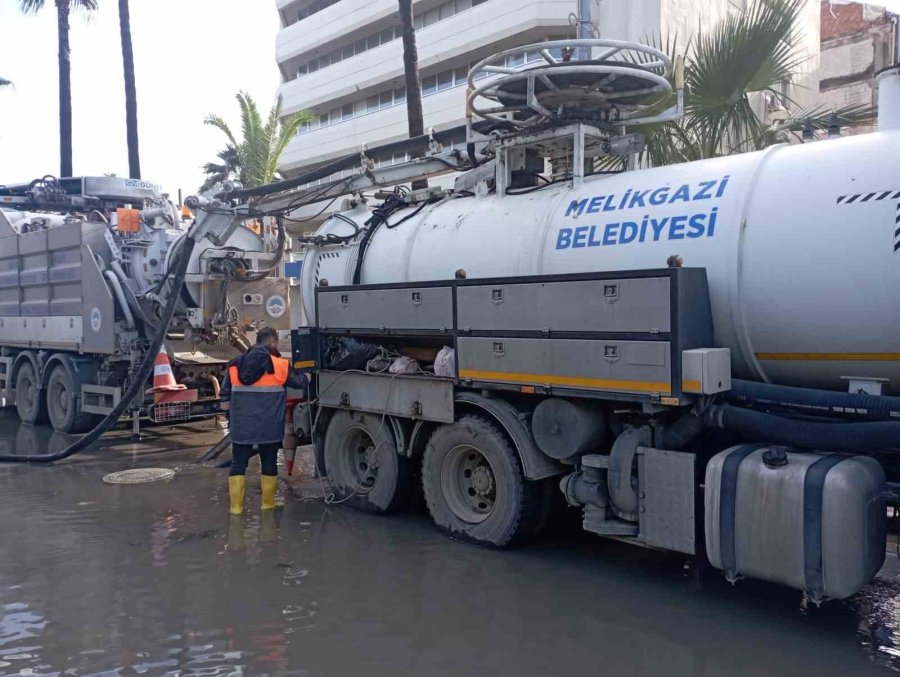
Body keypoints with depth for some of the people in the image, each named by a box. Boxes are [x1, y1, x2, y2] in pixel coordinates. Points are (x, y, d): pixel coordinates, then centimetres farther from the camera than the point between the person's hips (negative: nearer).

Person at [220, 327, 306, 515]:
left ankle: (236, 506, 8)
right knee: (269, 464, 12)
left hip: (241, 427, 2)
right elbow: (299, 382, 9)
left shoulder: (235, 365, 3)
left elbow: (225, 396, 7)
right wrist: (307, 378, 31)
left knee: (238, 464, 10)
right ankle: (268, 503, 21)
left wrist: (232, 418, 19)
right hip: (269, 428, -2)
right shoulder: (280, 365, -6)